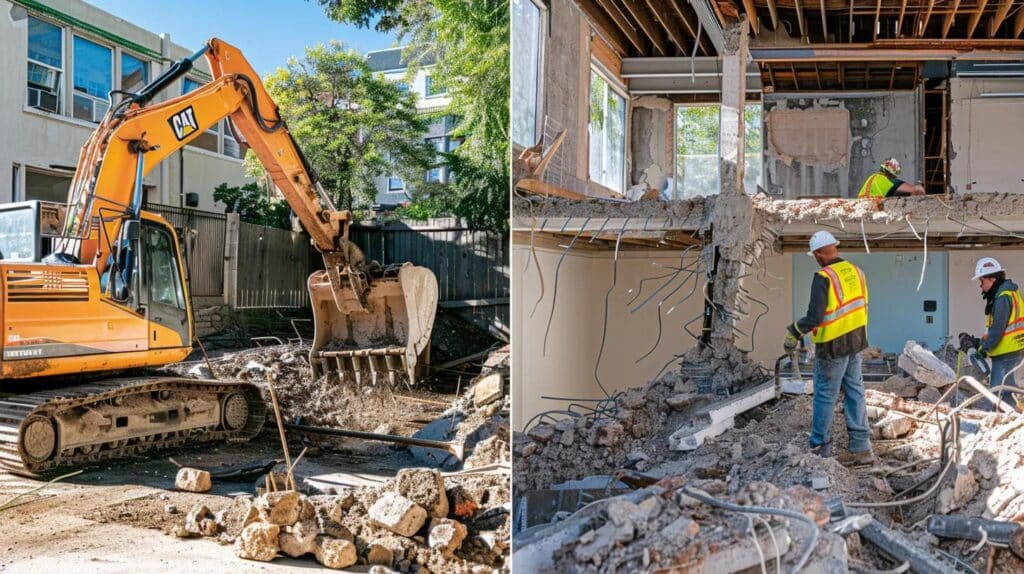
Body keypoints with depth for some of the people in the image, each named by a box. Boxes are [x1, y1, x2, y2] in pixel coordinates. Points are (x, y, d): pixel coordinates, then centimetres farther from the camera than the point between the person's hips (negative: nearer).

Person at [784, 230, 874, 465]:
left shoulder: (823, 278, -20)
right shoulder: (855, 271, 3)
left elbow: (814, 317, -23)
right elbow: (863, 306, 13)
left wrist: (794, 333, -10)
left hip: (833, 347, -7)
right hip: (856, 342, 7)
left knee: (825, 397, 4)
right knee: (855, 393, 12)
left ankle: (820, 448, 14)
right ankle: (861, 448, 17)